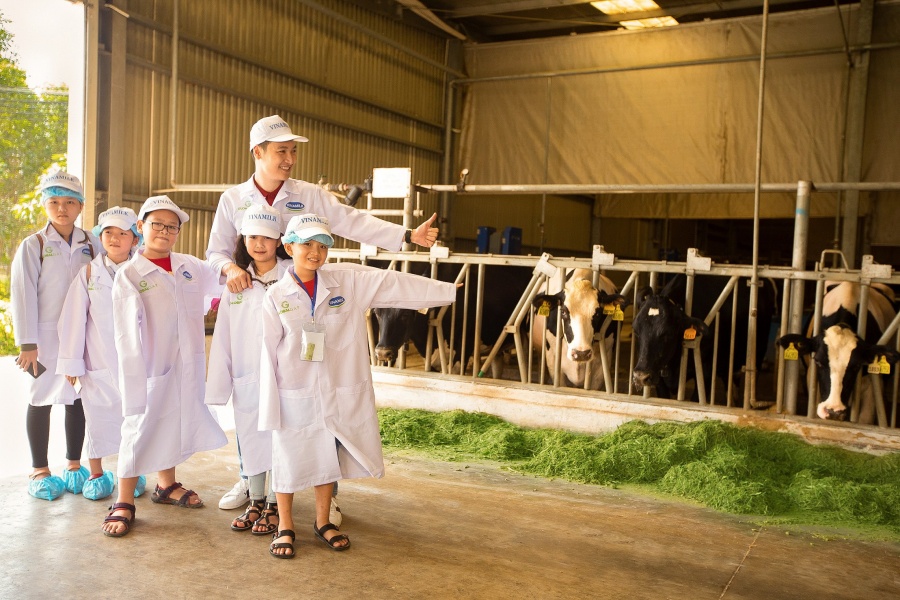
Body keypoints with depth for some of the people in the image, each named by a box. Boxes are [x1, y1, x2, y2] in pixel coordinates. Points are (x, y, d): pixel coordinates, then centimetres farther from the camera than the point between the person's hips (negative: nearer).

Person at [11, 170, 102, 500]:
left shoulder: (90, 243, 4)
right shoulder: (33, 245, -4)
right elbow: (23, 295, -8)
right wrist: (27, 343, -12)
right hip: (46, 336, -3)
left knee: (78, 398, 9)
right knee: (41, 401, 7)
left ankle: (74, 466, 23)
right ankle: (39, 470, 20)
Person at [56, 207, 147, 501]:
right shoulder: (88, 273, 0)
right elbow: (74, 319, 0)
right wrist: (71, 362, -1)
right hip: (98, 364, 0)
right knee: (98, 419, 10)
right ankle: (96, 474, 28)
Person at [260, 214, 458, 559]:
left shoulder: (349, 283, -3)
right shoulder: (276, 297, -6)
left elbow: (394, 284, -4)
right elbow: (269, 353, -5)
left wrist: (451, 291, -5)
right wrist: (269, 407, -6)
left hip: (339, 394, 2)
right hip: (295, 396, -2)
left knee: (328, 459, 15)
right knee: (289, 459, 8)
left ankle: (323, 522, 34)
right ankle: (285, 527, 27)